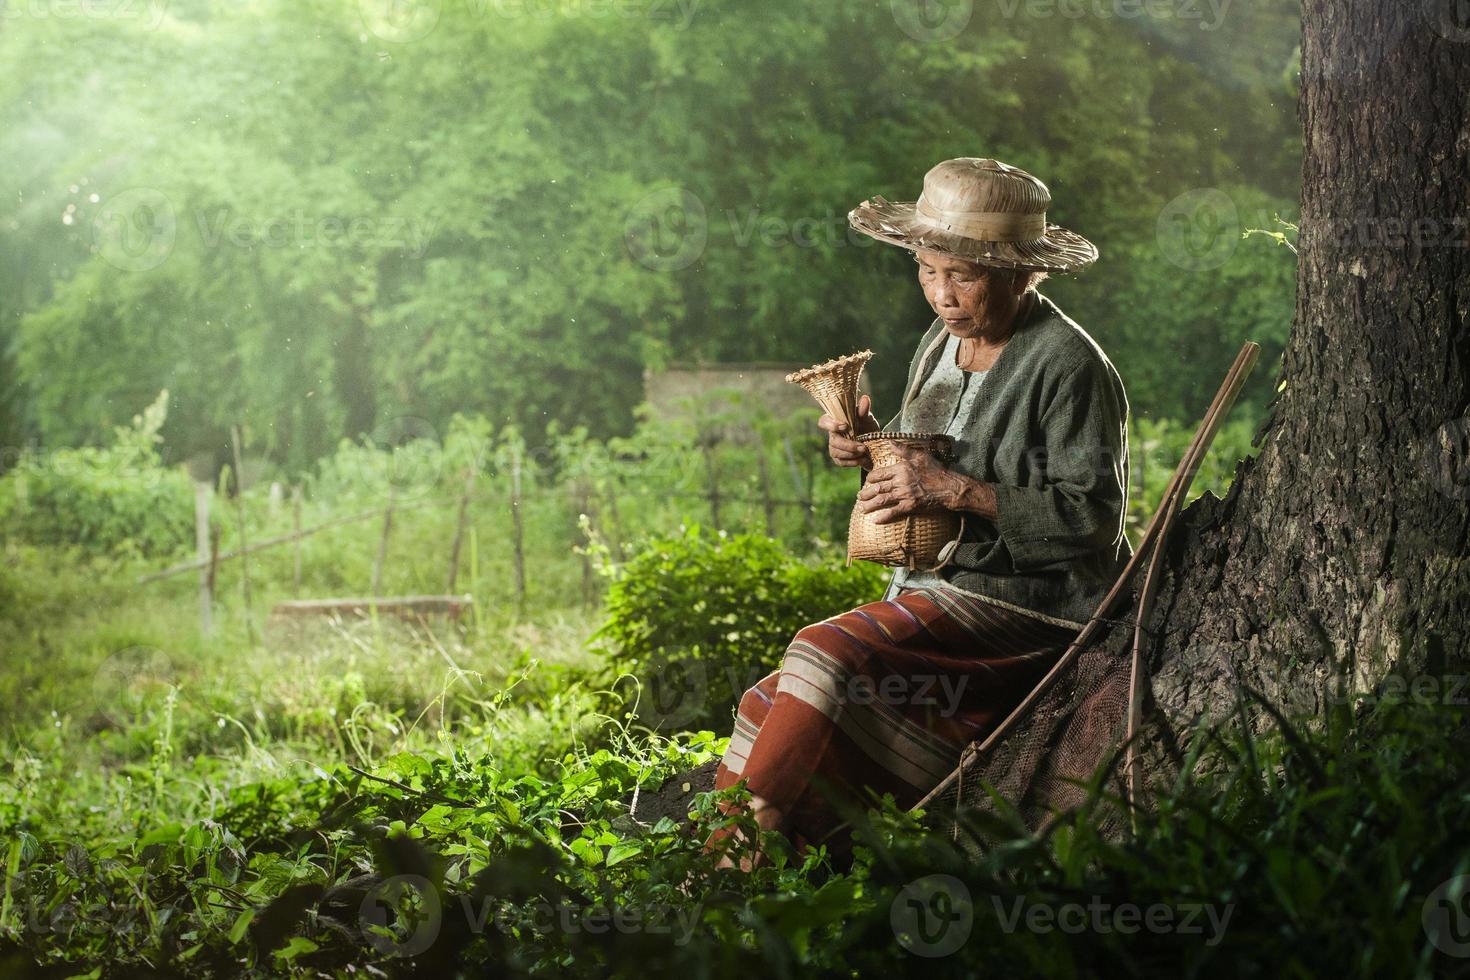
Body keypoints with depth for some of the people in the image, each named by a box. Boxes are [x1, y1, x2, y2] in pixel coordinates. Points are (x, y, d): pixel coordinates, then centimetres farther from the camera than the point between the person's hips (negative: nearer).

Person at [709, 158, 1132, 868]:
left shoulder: (1070, 367, -12)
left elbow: (1092, 517, -18)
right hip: (930, 594, 9)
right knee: (769, 708, -7)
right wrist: (869, 448, 1)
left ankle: (739, 858, -18)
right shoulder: (941, 342, 13)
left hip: (1019, 605, -8)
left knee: (827, 655, -27)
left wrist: (956, 489, -22)